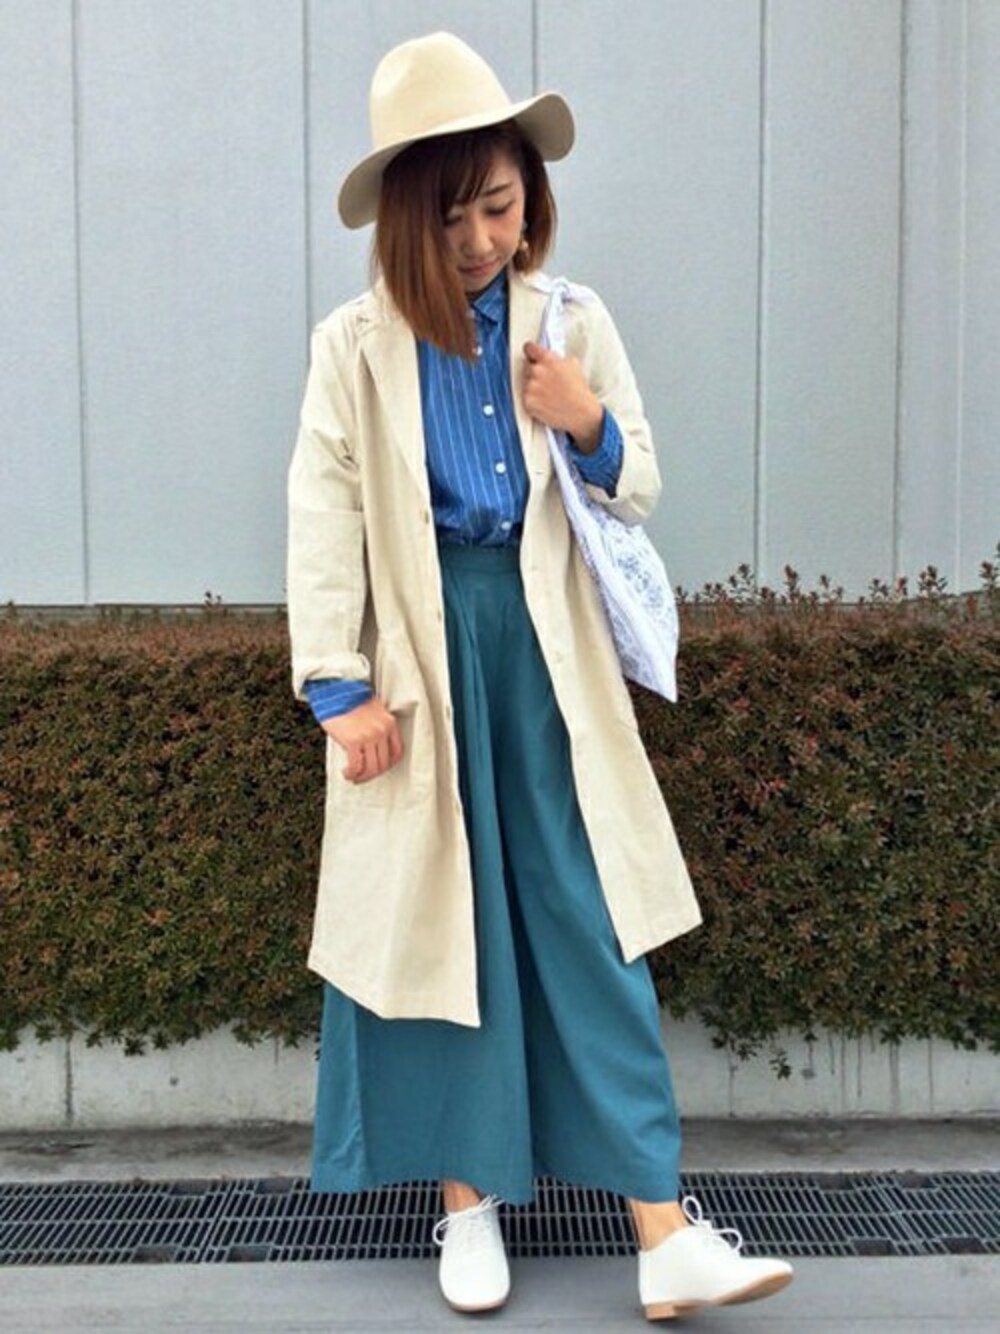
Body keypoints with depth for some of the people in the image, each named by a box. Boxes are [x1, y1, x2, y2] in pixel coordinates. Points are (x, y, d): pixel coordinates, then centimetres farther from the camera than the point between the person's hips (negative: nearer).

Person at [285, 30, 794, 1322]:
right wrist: (339, 687, -7)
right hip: (424, 650, -1)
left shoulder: (576, 323, 7)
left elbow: (639, 491, 11)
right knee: (441, 918, 7)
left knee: (589, 922, 0)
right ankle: (468, 1205, 24)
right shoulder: (354, 344, 2)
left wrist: (592, 428, -10)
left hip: (545, 650, 1)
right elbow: (325, 521, -1)